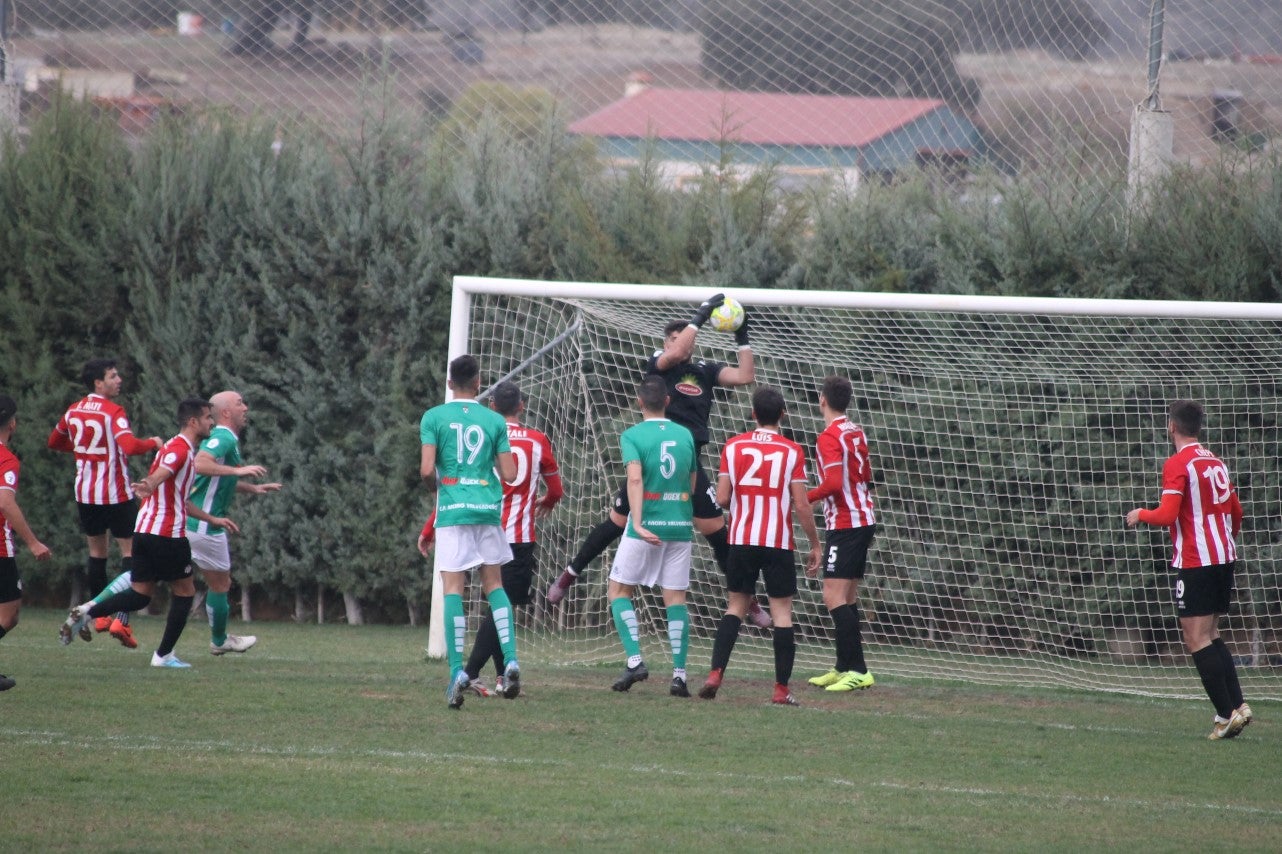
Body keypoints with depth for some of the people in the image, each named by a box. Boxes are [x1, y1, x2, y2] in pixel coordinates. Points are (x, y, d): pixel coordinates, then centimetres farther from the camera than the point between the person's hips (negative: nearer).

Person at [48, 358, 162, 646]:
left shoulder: (74, 411, 5)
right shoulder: (113, 412, -16)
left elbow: (54, 442, 20)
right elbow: (130, 446, -29)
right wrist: (153, 443, -10)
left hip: (85, 493, 6)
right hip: (115, 493, -6)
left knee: (97, 551, 18)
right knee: (130, 550, 1)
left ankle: (100, 616, 22)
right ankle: (121, 619, -10)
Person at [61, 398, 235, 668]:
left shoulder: (177, 448, 21)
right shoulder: (180, 449, -10)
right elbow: (160, 475, -30)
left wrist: (212, 519, 33)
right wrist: (149, 485, -52)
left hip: (144, 531, 9)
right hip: (168, 533, -9)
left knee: (140, 595, 9)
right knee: (184, 591, 6)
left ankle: (86, 613, -9)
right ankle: (164, 654, 9)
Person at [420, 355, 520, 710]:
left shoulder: (433, 418, 0)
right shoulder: (495, 421, 5)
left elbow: (426, 470, -8)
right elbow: (509, 474, 3)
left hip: (452, 508, -2)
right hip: (488, 508, 2)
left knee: (453, 588, -2)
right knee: (494, 583, 14)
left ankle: (457, 671, -11)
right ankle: (510, 660, 0)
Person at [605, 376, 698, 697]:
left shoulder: (633, 436, -6)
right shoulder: (686, 435, 8)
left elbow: (635, 478, -20)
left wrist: (638, 523, -27)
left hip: (646, 527, -4)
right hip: (680, 525, 4)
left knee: (618, 590, 10)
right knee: (675, 598, 6)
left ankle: (635, 661, -4)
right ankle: (679, 674, -2)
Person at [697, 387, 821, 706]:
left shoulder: (733, 447, 1)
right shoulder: (792, 451, -4)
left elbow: (722, 498, -1)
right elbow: (801, 505, -6)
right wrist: (815, 546, 3)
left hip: (741, 540, 2)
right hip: (779, 543, -2)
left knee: (736, 606, 13)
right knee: (782, 612, 2)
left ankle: (716, 673, -3)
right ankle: (782, 689, -2)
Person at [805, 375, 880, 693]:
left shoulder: (829, 438, -14)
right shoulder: (856, 432, 12)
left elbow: (833, 483, -24)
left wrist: (802, 499, -14)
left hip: (844, 524, -9)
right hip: (864, 519, 9)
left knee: (834, 597, -12)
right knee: (848, 597, 14)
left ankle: (858, 670, -20)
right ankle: (844, 667, 18)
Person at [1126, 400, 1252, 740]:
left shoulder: (1178, 464, -11)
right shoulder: (1216, 462, 13)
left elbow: (1167, 515, -19)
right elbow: (1236, 513, 20)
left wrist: (1140, 514, 0)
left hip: (1196, 561, -8)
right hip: (1224, 557, 8)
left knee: (1197, 639, -6)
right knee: (1211, 635, 17)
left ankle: (1227, 713, -12)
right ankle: (1237, 705, 7)